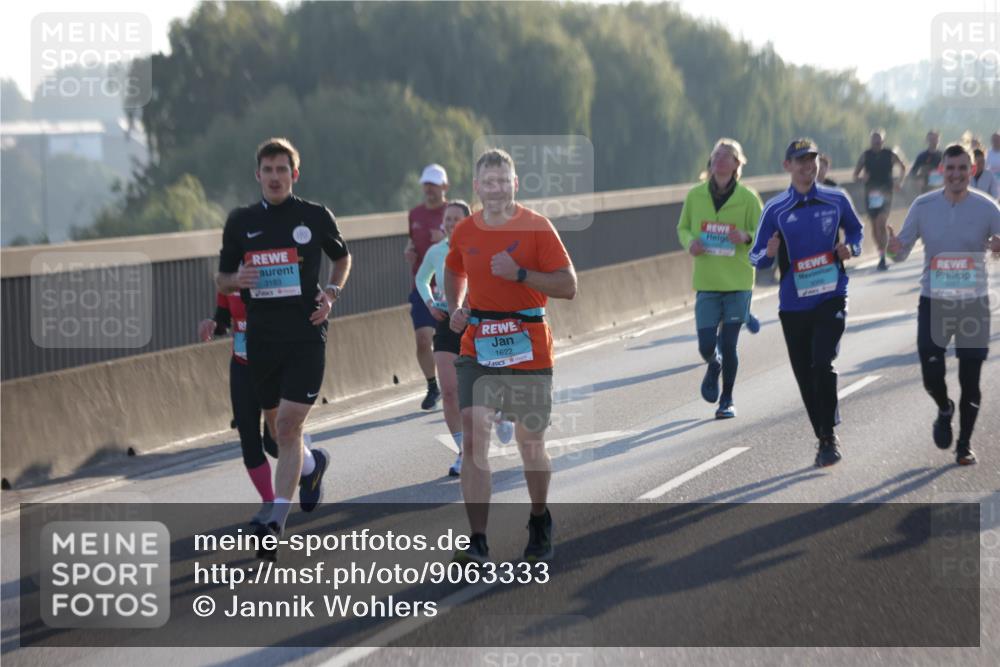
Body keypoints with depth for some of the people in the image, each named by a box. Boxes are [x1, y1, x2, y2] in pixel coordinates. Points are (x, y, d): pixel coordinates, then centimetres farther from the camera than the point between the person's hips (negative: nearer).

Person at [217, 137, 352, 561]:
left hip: (306, 335, -3)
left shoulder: (315, 217, 0)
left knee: (288, 426, -13)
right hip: (261, 336, 3)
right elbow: (222, 280, 12)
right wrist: (236, 280, -11)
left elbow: (342, 258, 17)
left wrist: (331, 293, -1)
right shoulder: (241, 222, 5)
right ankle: (312, 465, 48)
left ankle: (276, 521, -14)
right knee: (277, 426, 14)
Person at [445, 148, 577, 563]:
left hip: (528, 351, -2)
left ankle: (539, 523, 35)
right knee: (473, 438, -12)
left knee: (531, 445, 9)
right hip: (477, 348, 2)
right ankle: (477, 542, -11)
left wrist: (518, 273, -20)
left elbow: (568, 286, -10)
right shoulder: (464, 232, 5)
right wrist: (455, 307, 8)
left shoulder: (536, 227, -7)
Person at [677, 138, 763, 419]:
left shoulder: (748, 198, -5)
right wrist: (690, 242, -8)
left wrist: (747, 237, -22)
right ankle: (714, 366, 33)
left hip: (738, 282, -2)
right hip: (706, 282, 2)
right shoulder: (695, 195, 1)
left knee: (728, 345, 0)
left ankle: (727, 400, 21)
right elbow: (683, 228, 14)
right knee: (706, 346, -5)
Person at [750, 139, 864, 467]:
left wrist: (850, 248, -3)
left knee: (822, 364, -18)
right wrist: (768, 254, -20)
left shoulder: (836, 200, 2)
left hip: (831, 297, -2)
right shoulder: (775, 209, 1)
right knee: (805, 376, 6)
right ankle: (825, 439, 21)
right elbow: (756, 258, 3)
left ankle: (829, 436, -7)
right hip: (793, 304, 2)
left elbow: (856, 230, 20)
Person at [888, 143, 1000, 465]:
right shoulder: (923, 206, -2)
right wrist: (895, 249, -21)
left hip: (974, 302, 0)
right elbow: (903, 250, 3)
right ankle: (944, 410, 28)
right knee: (932, 375, -6)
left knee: (970, 381, 2)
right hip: (933, 302, 1)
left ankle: (965, 442, 21)